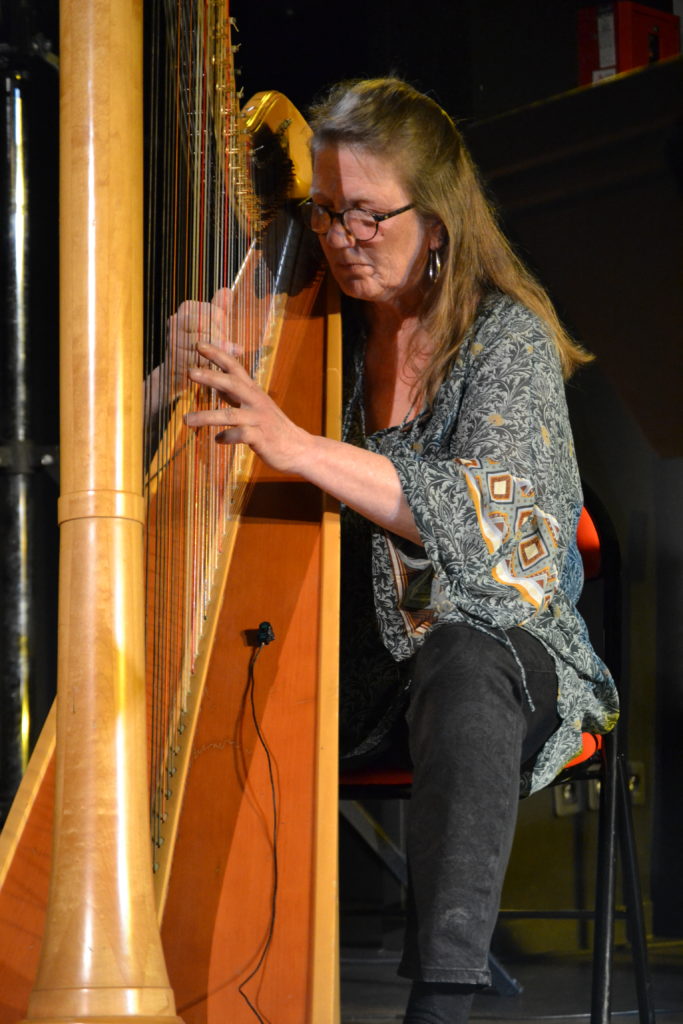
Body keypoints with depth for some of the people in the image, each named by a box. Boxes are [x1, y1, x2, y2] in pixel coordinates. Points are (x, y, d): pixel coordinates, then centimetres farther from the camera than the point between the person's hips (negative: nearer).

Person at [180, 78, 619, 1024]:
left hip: (493, 637, -4)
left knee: (460, 665, -39)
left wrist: (297, 446, -32)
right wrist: (196, 366, -12)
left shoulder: (507, 338, -5)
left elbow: (484, 514, -22)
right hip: (352, 652, 4)